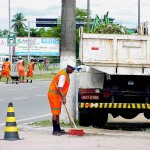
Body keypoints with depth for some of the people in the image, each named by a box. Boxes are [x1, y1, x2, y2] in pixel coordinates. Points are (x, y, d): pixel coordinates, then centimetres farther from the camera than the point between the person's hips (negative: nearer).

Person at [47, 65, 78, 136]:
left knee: (57, 113, 13)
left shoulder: (66, 74, 10)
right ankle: (55, 131, -11)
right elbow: (59, 88, -33)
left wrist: (63, 97, 17)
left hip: (57, 95, 10)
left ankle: (58, 129, 19)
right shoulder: (63, 75, -23)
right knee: (55, 113, -11)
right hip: (54, 94, -10)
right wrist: (63, 97, -41)